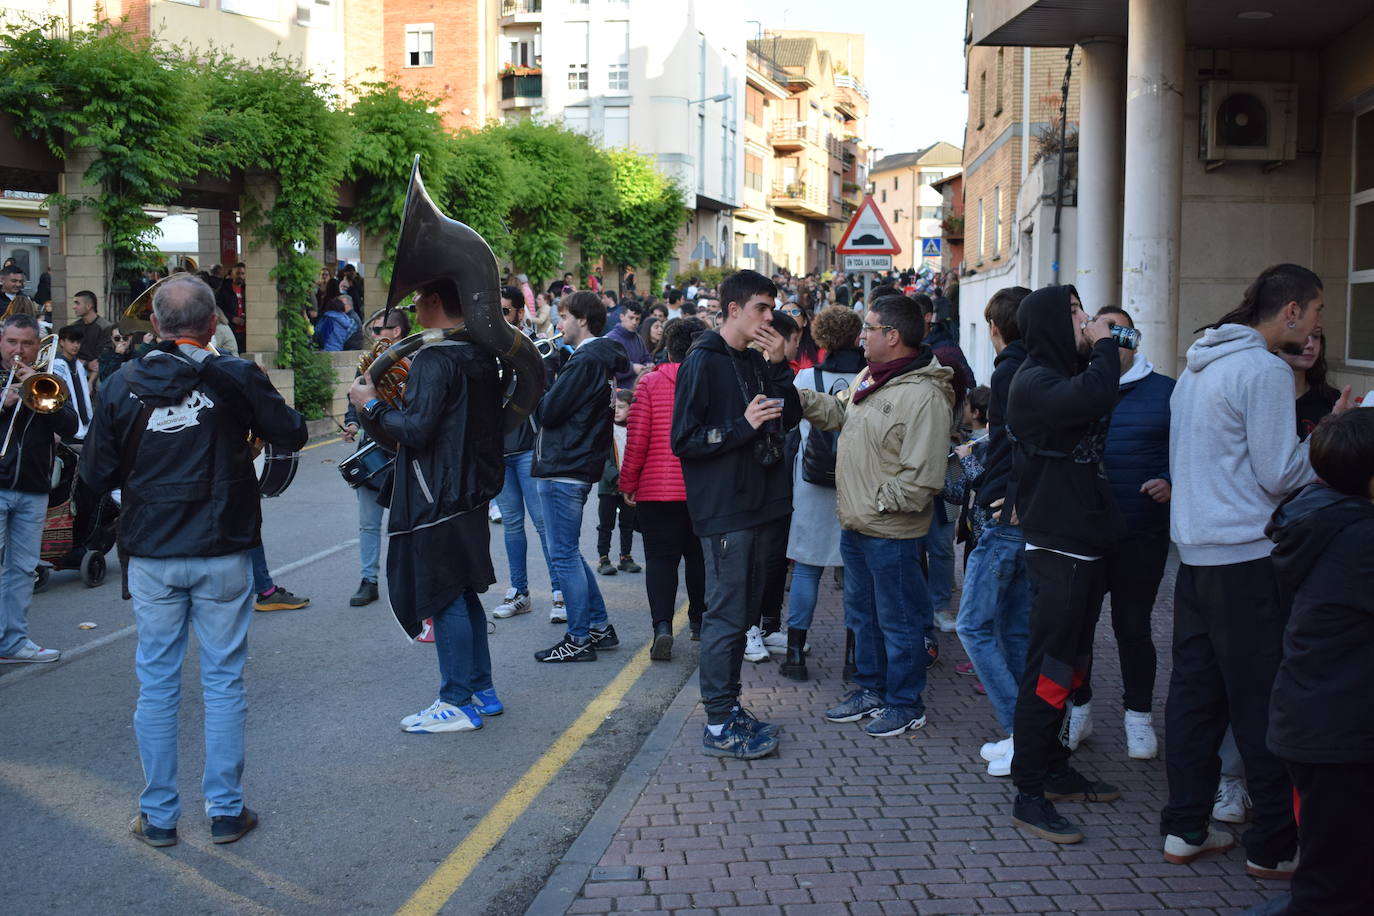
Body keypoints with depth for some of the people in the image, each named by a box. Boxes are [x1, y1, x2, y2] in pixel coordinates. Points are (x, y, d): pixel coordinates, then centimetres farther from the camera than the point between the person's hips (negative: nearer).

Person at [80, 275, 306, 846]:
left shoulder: (123, 385, -3)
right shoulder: (235, 378, -9)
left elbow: (96, 476, 1)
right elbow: (292, 436, 2)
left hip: (151, 556, 2)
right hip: (222, 553, -1)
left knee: (157, 684, 11)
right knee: (223, 682, 8)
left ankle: (158, 817, 18)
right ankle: (226, 811, 16)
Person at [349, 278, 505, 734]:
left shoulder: (434, 359, -18)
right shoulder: (481, 355, 10)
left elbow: (416, 429, -25)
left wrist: (372, 405, -9)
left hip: (437, 500, -9)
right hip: (471, 491, 9)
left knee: (444, 599, -1)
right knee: (464, 594, 17)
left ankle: (458, 704, 6)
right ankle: (482, 690, 24)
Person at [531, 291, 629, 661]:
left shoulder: (585, 362, -16)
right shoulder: (605, 360, 14)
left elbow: (548, 412, -17)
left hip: (563, 470, -10)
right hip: (579, 467, 10)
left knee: (564, 554, -3)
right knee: (569, 552, 18)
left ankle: (579, 640, 4)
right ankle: (600, 627, 22)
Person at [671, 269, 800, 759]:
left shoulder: (756, 361, 14)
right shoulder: (703, 362, -10)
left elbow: (789, 419, 9)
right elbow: (683, 440, -13)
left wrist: (780, 367, -2)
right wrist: (742, 426, -21)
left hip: (761, 504, 8)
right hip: (724, 510, -8)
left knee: (743, 611, 14)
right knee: (725, 616, -4)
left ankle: (729, 706, 25)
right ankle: (718, 726, 4)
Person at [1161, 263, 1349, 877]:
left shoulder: (1199, 366, 16)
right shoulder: (1265, 370, -13)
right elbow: (1280, 474, -14)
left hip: (1195, 551, 9)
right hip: (1247, 556, -9)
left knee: (1195, 690, 11)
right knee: (1265, 704, -1)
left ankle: (1184, 828, 17)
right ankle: (1274, 846, 6)